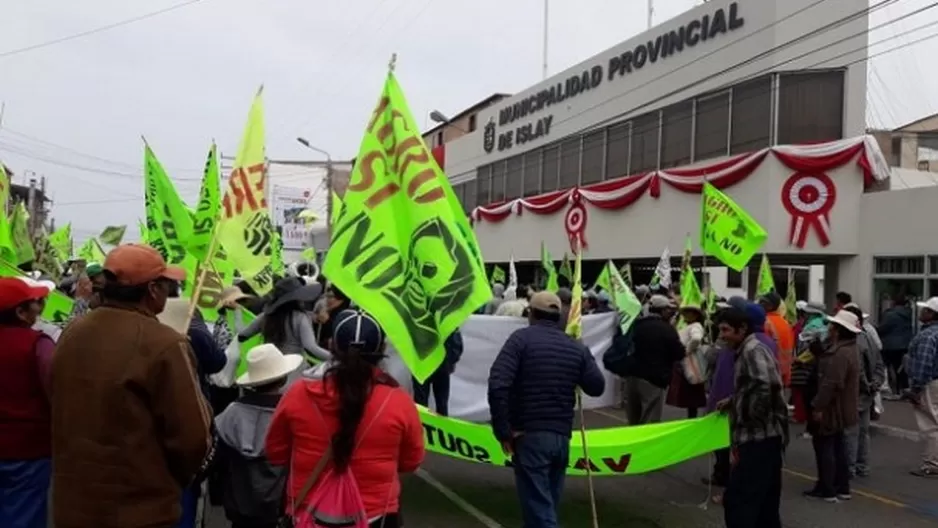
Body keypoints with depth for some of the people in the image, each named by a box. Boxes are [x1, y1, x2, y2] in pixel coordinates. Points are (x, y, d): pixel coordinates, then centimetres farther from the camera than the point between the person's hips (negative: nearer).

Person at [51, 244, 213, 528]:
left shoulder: (71, 334, 1)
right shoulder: (164, 344, -20)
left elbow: (63, 420, 12)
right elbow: (194, 436, -18)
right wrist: (175, 481, 2)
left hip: (72, 503, 7)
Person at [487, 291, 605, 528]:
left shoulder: (521, 338, -7)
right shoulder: (577, 347, 6)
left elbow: (497, 385, -18)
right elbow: (597, 387, 11)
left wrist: (503, 430, -11)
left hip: (529, 435, -5)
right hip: (562, 436, 5)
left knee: (538, 506, -4)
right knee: (548, 502, 21)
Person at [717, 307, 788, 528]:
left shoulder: (752, 350, -14)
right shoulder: (748, 350, 17)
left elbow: (764, 387, -28)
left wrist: (749, 420, -18)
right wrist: (732, 402, 17)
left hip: (758, 439, -10)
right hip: (765, 438, 10)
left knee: (736, 500, -8)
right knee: (765, 503, 16)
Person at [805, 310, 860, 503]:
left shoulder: (839, 353, -25)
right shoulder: (850, 349, 10)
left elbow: (830, 384, -28)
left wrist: (818, 406, -23)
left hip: (831, 409, -10)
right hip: (841, 408, 10)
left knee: (824, 447, -2)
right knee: (838, 447, 16)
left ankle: (827, 490, 4)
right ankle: (842, 488, 23)